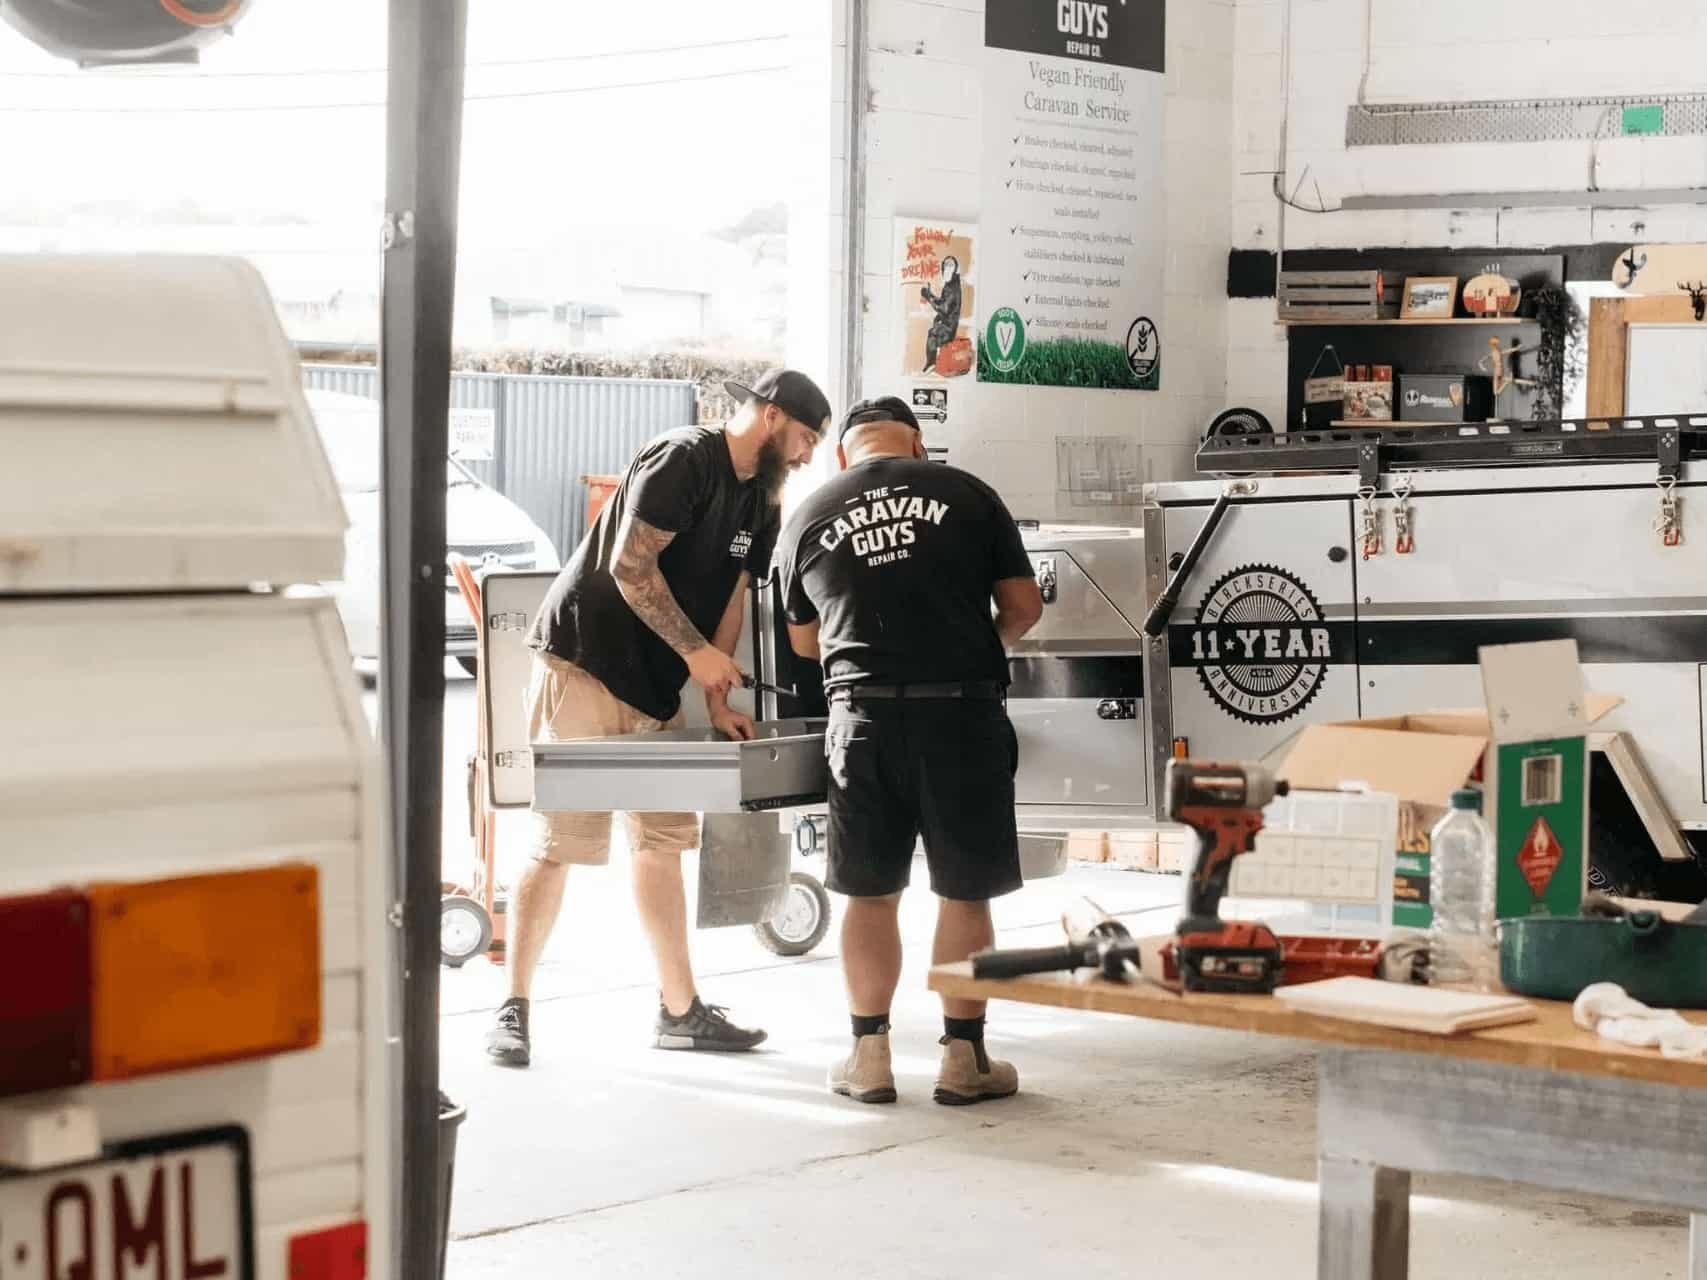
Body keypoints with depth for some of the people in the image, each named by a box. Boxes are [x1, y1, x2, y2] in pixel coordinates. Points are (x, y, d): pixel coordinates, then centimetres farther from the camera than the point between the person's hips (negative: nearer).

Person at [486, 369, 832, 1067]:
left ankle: (680, 1008, 18)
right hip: (583, 662, -9)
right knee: (562, 843, -9)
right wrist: (695, 651, -17)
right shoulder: (683, 459, -15)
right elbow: (630, 565, -20)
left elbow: (731, 597, 14)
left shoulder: (760, 503, 13)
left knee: (663, 840, 10)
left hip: (653, 688, 9)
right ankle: (513, 1010, -1)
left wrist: (718, 703, 5)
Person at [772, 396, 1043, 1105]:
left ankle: (869, 1055, 15)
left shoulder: (807, 518, 9)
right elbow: (1024, 605, 5)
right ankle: (963, 1057, 11)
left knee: (870, 894, 12)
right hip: (962, 710, -1)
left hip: (864, 716, 2)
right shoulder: (965, 494, 4)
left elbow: (803, 640, 20)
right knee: (965, 893, 8)